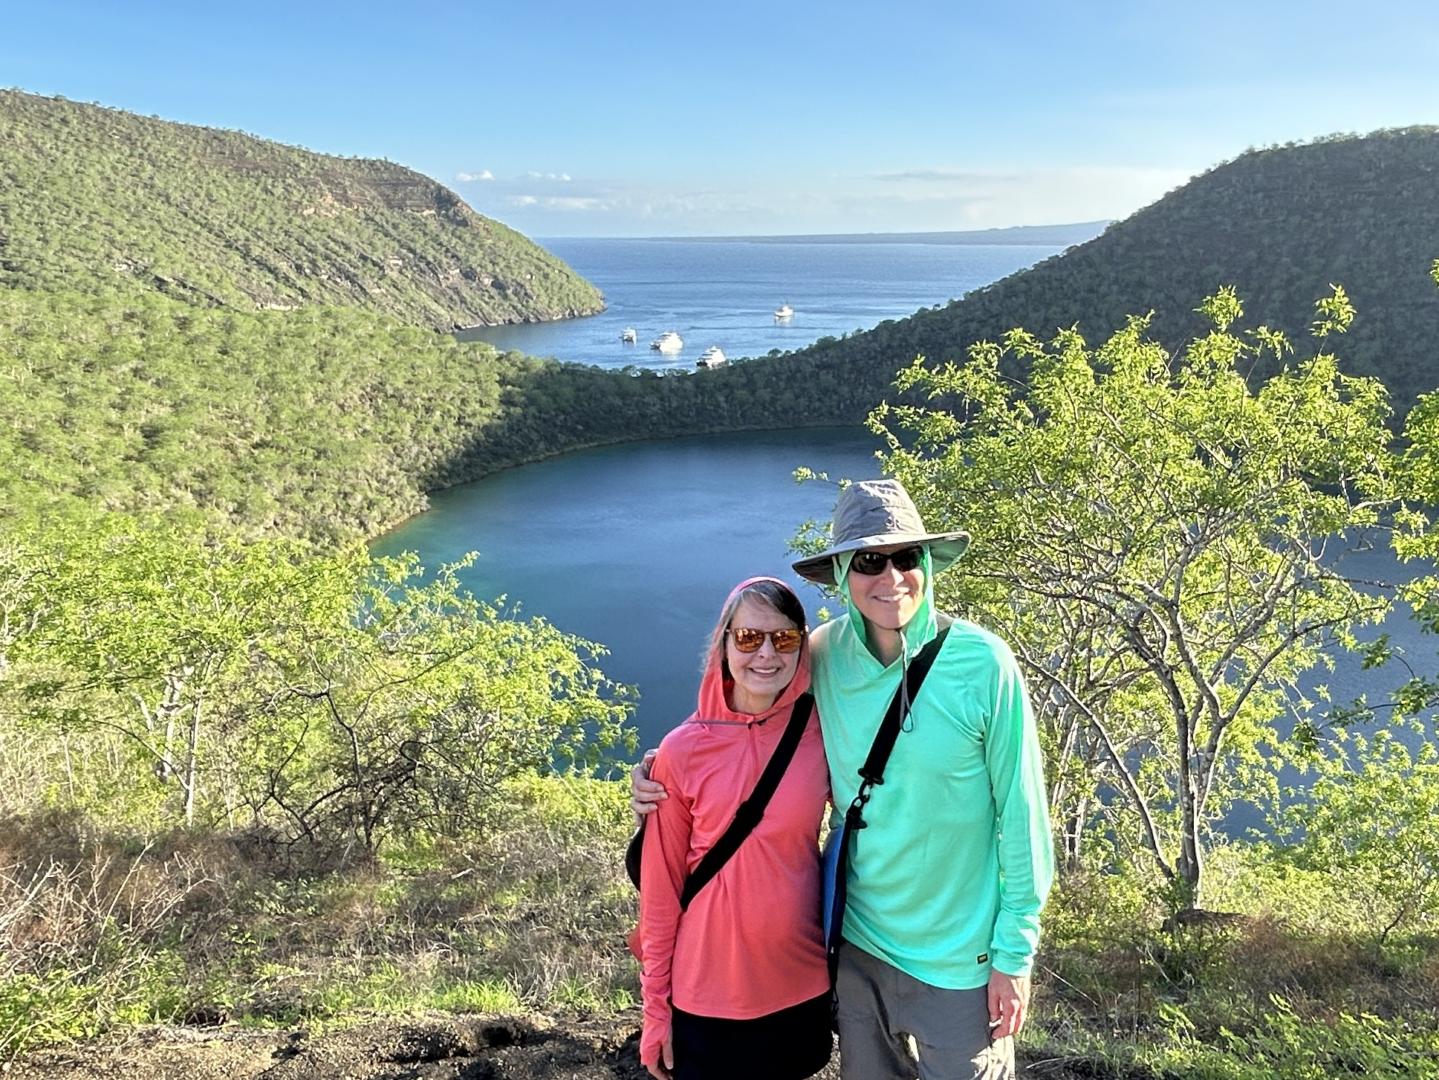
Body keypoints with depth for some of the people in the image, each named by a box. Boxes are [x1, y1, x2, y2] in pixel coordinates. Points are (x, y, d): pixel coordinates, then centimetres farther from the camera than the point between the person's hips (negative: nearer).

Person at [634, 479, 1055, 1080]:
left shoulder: (981, 663, -19)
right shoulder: (821, 657, -10)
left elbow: (1021, 816, -11)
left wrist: (1015, 954, -6)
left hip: (959, 962, -3)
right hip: (857, 944, 3)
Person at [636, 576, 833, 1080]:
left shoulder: (822, 731, -8)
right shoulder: (683, 750, -11)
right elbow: (661, 887, -5)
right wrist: (655, 1006, 0)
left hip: (804, 985, 2)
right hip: (707, 992, -1)